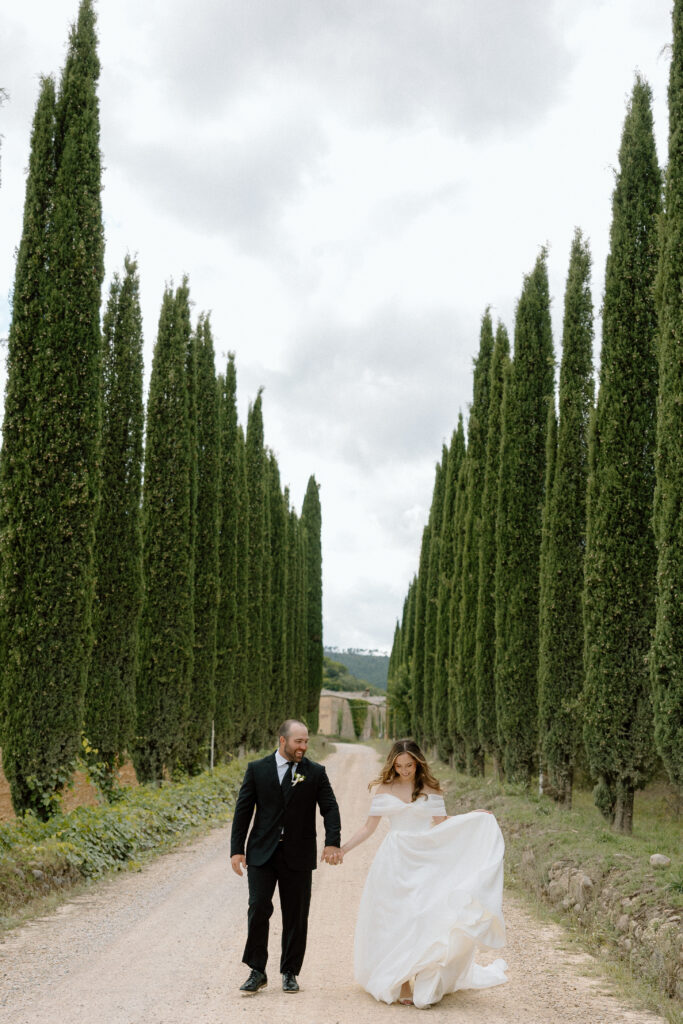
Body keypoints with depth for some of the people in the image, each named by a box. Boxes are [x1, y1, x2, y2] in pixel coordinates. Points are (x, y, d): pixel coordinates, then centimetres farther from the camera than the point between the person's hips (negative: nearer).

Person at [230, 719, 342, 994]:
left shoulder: (315, 772, 2)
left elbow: (330, 808, -3)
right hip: (262, 853, -1)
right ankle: (257, 972, 7)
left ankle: (290, 973, 21)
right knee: (258, 908, -8)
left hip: (298, 856, 1)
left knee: (296, 915, 6)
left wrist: (332, 842, -19)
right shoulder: (257, 769, 1)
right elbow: (243, 810, 2)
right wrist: (236, 849, -3)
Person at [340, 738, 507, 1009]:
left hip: (423, 862, -1)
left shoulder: (431, 790, 1)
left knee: (421, 918, -9)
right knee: (393, 922, 1)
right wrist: (342, 849, 0)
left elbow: (441, 825, 3)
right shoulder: (383, 789, 3)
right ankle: (398, 983, 9)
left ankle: (424, 984, -1)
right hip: (393, 862, 1)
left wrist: (473, 817, -8)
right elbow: (369, 826, 7)